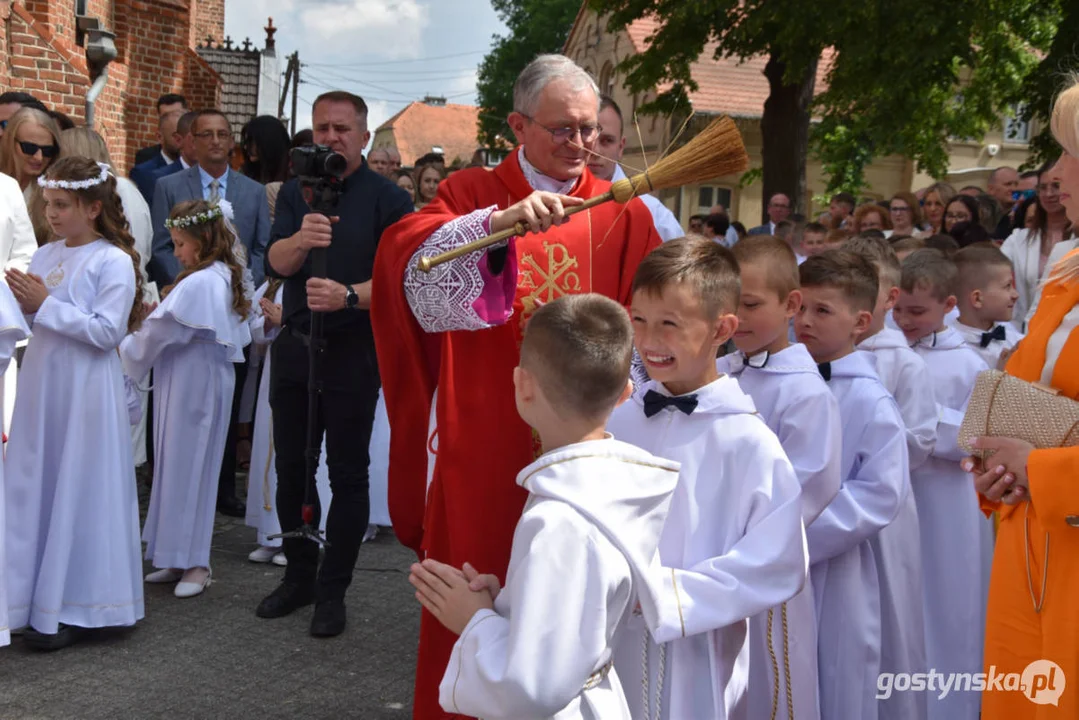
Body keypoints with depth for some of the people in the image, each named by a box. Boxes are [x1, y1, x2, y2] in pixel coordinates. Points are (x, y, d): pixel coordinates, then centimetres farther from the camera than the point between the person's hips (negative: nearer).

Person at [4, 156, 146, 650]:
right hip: (40, 385, 7)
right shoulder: (43, 256, 10)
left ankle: (72, 609, 11)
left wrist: (47, 306, -16)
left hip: (85, 392, -6)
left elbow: (107, 331, -18)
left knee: (78, 494, 1)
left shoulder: (113, 261, -10)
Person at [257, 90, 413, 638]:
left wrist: (349, 296, -28)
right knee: (291, 466, 13)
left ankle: (333, 591, 12)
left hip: (354, 351, -5)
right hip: (296, 345, 5)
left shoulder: (387, 199, -4)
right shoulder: (296, 193, 9)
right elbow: (275, 263, -5)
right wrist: (300, 240, -27)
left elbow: (399, 280, -12)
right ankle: (299, 575, 29)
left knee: (347, 472, 2)